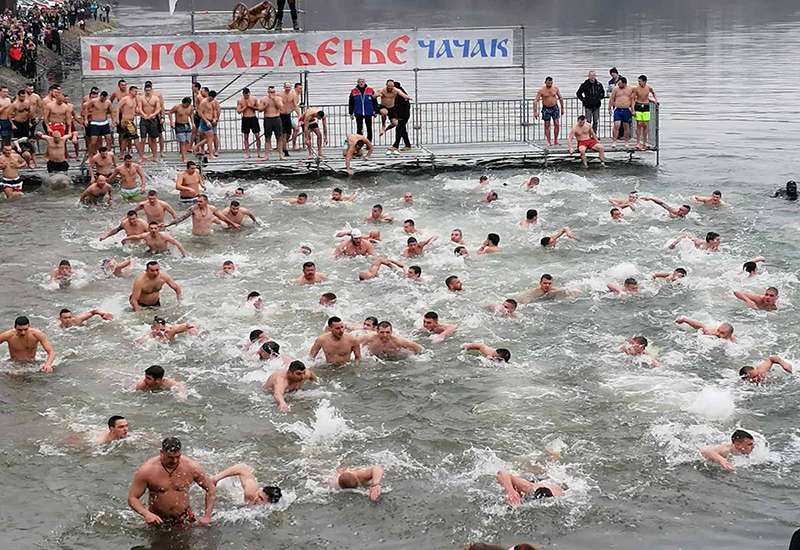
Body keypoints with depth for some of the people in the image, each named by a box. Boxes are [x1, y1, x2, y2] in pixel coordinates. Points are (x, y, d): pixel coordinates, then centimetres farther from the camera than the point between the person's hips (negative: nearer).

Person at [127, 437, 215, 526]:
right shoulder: (147, 471, -18)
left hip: (184, 520, 1)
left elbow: (211, 488, 0)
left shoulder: (191, 467, -13)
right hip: (157, 520, -1)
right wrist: (146, 514, -30)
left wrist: (207, 516, -8)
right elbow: (132, 498, -11)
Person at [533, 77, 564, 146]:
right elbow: (535, 101, -9)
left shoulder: (556, 88, -1)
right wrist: (535, 112, -15)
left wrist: (562, 108, 11)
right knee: (547, 125, 2)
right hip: (546, 109, -2)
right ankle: (549, 141, 7)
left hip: (555, 108, 2)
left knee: (557, 124, -7)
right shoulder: (541, 90, -9)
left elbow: (560, 98, 11)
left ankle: (555, 140, 4)